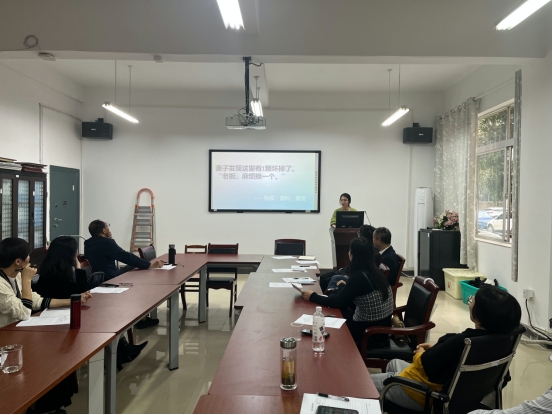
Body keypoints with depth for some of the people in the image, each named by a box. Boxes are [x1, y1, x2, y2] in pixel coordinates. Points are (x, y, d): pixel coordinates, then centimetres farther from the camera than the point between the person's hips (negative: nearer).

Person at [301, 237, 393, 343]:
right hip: (381, 325, 7)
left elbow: (337, 302, -16)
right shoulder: (375, 272, 1)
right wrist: (344, 287, 31)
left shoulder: (358, 277, -23)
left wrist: (312, 296, -6)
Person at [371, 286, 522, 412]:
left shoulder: (460, 342, -37)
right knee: (394, 363, 31)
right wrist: (435, 348, 5)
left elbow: (424, 364, -21)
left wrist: (419, 353, -2)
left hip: (426, 395, -9)